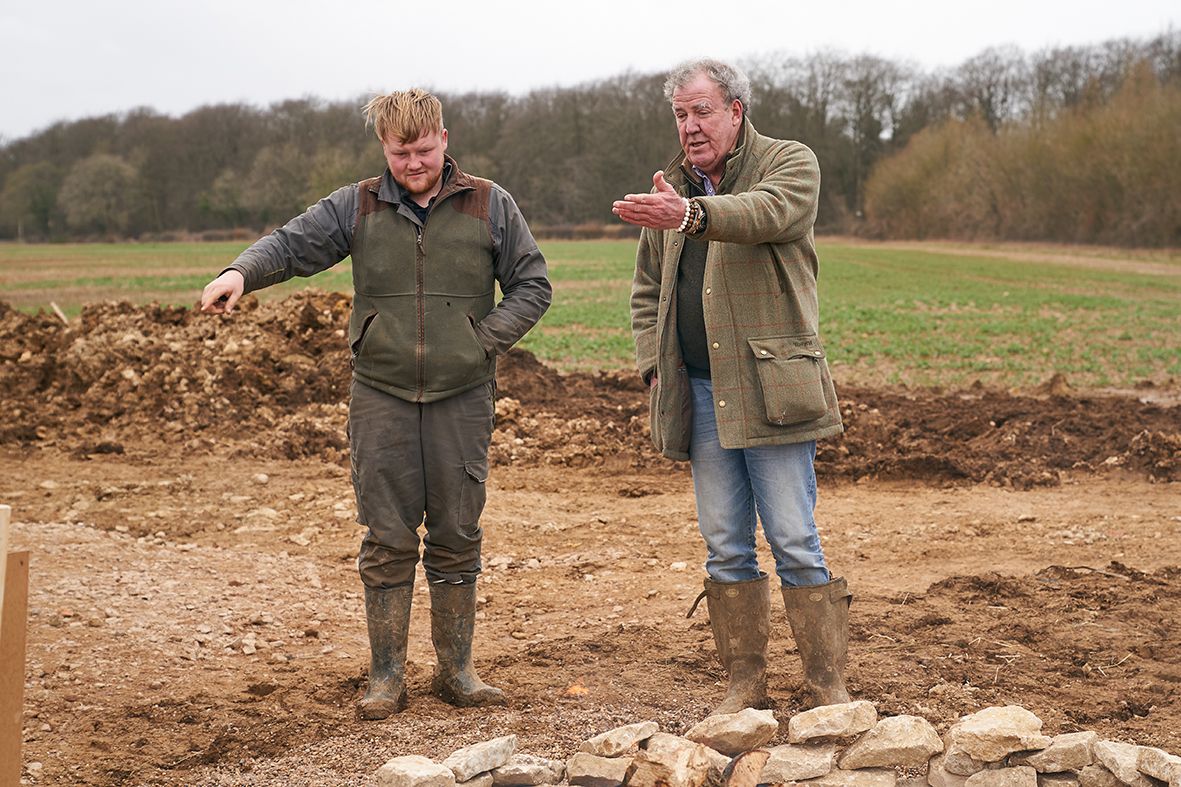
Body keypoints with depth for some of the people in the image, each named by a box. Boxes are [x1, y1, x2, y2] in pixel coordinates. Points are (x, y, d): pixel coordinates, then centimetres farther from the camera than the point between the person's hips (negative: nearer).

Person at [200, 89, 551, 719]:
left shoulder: (489, 206, 5)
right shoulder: (356, 208, 5)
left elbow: (531, 287, 7)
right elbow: (291, 244, -4)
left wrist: (483, 342, -5)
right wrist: (241, 272, -25)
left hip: (462, 398, 0)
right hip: (381, 398, 0)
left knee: (457, 537, 7)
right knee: (388, 540, 2)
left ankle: (456, 670, 19)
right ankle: (387, 676, 13)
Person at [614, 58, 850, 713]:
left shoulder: (790, 164, -1)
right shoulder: (671, 189, 16)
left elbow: (768, 212, -25)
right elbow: (647, 290, 24)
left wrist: (691, 213, -42)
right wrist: (654, 364, 9)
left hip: (770, 388, -5)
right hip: (700, 395, 5)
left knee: (795, 543, -5)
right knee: (725, 547, 8)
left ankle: (828, 683, 5)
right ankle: (745, 680, 17)